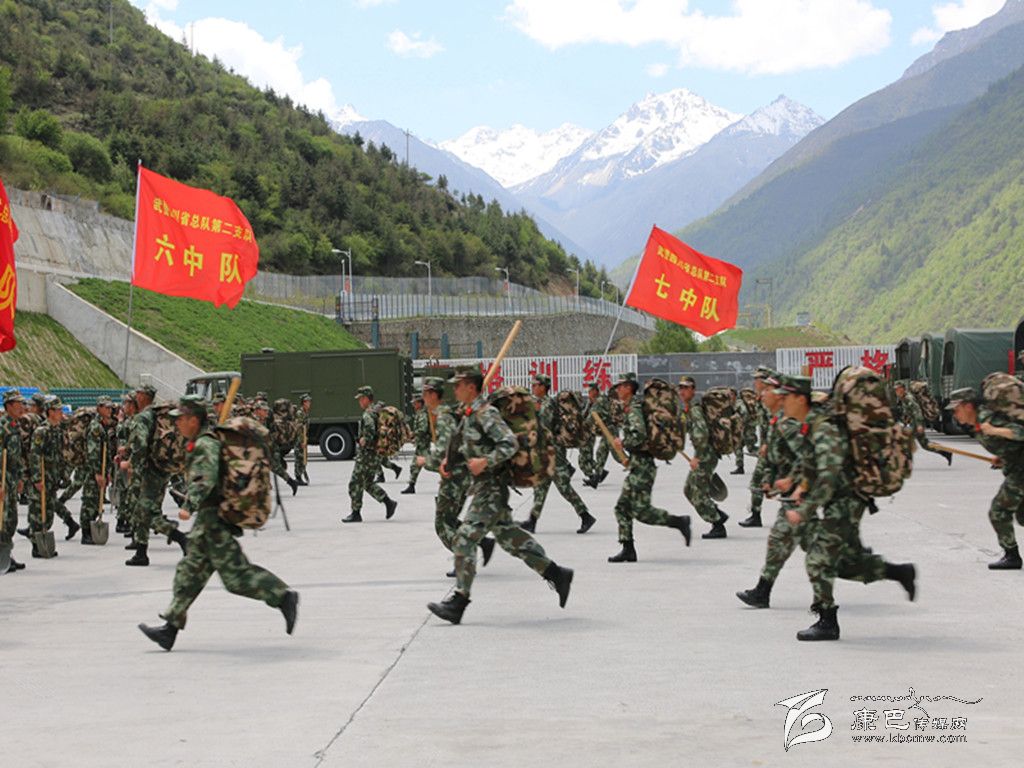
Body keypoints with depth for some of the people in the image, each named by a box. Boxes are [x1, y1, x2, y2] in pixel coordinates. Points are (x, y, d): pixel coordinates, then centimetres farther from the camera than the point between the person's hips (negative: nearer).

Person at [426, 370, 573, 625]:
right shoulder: (470, 413, 13)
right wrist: (451, 459, 13)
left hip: (492, 488, -10)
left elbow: (510, 443, -24)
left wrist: (485, 461, -30)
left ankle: (458, 602, -10)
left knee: (464, 540, -12)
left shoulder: (486, 413, -17)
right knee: (509, 537, 16)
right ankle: (556, 574, 23)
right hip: (484, 487, 10)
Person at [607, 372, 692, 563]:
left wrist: (622, 443, -12)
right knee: (622, 507, 8)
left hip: (642, 465, -10)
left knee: (641, 510, -11)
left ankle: (679, 521, -3)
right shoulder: (634, 406, 17)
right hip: (637, 465, 10)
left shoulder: (634, 409, -14)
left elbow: (639, 435, -27)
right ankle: (628, 550, 8)